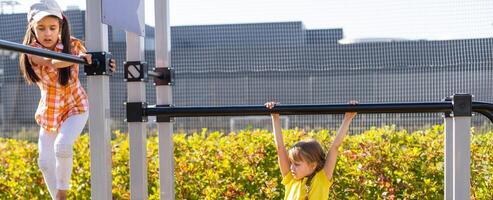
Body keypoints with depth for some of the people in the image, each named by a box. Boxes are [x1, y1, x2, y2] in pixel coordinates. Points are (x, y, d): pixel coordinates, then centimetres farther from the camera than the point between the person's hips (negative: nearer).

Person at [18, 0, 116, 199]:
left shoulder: (73, 45, -15)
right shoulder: (32, 51, -17)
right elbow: (52, 63, -39)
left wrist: (105, 64, -25)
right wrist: (79, 58, -58)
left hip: (75, 107, -2)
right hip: (49, 111, 2)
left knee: (62, 146, -27)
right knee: (45, 163, 5)